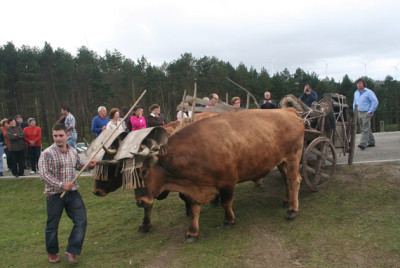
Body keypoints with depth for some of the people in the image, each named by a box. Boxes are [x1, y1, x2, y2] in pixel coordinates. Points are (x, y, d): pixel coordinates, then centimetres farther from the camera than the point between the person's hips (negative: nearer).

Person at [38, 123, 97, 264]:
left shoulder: (73, 151, 6)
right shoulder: (47, 153, -12)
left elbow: (79, 165, 22)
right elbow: (44, 174, -18)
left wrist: (89, 165, 0)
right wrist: (61, 185, -26)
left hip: (72, 193, 5)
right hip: (55, 195, -4)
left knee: (81, 221, -1)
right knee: (52, 225, 11)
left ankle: (71, 251, 10)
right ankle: (51, 253, 32)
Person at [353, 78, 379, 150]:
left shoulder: (369, 92, -7)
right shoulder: (356, 93, 15)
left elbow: (375, 102, -11)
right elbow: (354, 103, 26)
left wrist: (370, 111, -14)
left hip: (366, 113, -7)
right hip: (359, 113, 7)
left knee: (365, 129, -11)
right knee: (367, 129, 14)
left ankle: (363, 144, -17)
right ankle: (371, 142, 25)